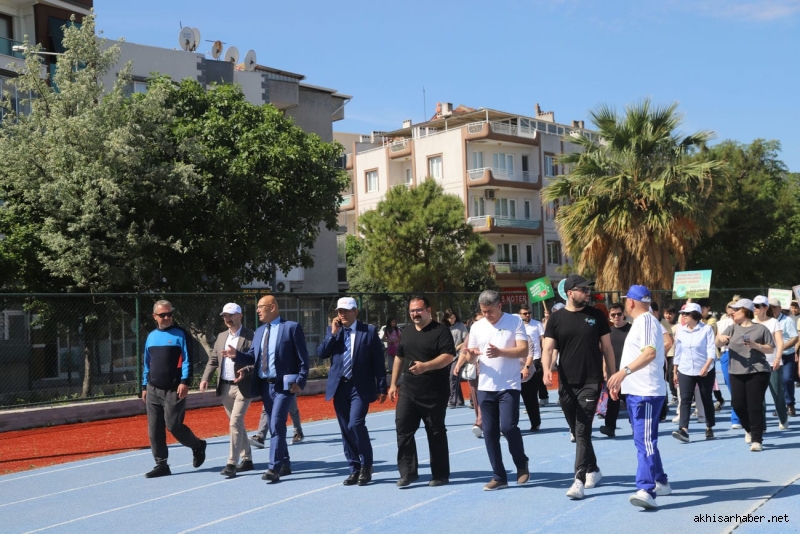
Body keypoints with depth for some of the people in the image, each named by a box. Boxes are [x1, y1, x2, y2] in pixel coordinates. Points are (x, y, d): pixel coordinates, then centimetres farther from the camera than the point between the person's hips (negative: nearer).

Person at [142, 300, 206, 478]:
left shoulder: (180, 334, -4)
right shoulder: (151, 337, 13)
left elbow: (187, 360, -8)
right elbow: (147, 363, 20)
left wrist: (185, 382, -18)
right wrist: (145, 386, 17)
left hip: (174, 390, -6)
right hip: (153, 390, 6)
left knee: (173, 426, -6)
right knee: (154, 430, 4)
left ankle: (198, 446, 19)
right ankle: (161, 465, 13)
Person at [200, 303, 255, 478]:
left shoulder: (250, 336, -7)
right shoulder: (221, 337, 13)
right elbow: (213, 360, 14)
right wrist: (205, 378, 0)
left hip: (242, 387, -7)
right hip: (225, 387, 7)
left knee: (235, 423, -12)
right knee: (237, 424, 14)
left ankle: (232, 464, -9)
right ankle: (247, 460, 25)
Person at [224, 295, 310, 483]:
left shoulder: (292, 327, -5)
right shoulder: (259, 331, 15)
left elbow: (303, 358, -7)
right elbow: (253, 357, 10)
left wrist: (300, 381, -15)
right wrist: (237, 354, -8)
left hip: (284, 384, -7)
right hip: (265, 385, 7)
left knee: (276, 425, -12)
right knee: (276, 426, 13)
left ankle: (274, 468, -10)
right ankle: (285, 464, 24)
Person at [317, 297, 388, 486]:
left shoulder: (369, 331, -1)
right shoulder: (332, 330, 9)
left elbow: (378, 361, -2)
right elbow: (322, 353, -1)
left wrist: (381, 388, -4)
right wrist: (333, 333, -11)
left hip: (360, 387, -4)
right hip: (339, 387, 4)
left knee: (355, 424, -17)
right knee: (346, 430, 7)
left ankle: (366, 466, 2)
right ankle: (355, 469, 18)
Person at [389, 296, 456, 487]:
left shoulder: (441, 331, -7)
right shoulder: (407, 333, 14)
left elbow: (448, 356, -18)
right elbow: (399, 358, 21)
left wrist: (426, 366, -31)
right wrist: (393, 384, 16)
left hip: (434, 393, -6)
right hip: (408, 390, 6)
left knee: (436, 433, 4)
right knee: (403, 428, -1)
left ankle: (440, 475, 15)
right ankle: (408, 472, 7)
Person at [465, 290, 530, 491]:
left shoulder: (515, 322, -4)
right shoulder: (477, 327, 7)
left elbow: (523, 350, -12)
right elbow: (471, 358, 10)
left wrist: (500, 352, -27)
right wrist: (472, 354, -15)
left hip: (509, 386, -4)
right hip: (485, 387, 4)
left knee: (508, 426, -13)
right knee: (489, 432, 4)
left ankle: (522, 464, 14)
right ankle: (499, 476, 14)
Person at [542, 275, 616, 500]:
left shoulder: (597, 316, 2)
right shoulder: (556, 318, 2)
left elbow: (607, 348, 6)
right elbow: (548, 348, -3)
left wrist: (613, 377, 4)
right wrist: (546, 370, -22)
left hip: (590, 382, -2)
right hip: (566, 384, 2)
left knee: (583, 432, -8)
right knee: (577, 431, 13)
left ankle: (579, 480, -9)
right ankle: (593, 470, 32)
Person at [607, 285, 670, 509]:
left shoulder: (646, 320, -12)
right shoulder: (640, 321, 19)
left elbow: (650, 352, -27)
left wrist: (624, 371, -38)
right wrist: (620, 380, 28)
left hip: (647, 392, -11)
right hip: (635, 390, 11)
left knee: (645, 441, -16)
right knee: (645, 440, 16)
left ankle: (646, 491, -20)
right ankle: (660, 482, 27)